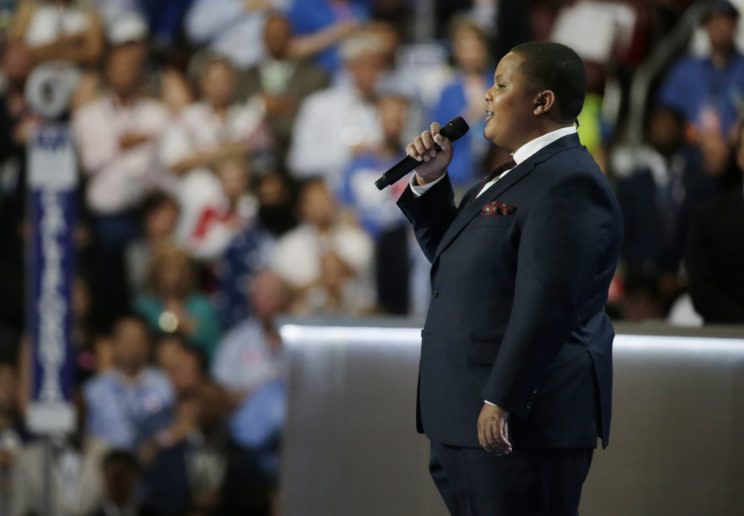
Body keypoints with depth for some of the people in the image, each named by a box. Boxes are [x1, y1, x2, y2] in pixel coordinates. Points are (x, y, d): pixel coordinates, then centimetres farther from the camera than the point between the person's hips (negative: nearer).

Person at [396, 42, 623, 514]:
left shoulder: (567, 183, -17)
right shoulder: (519, 174, 17)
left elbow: (545, 305, -24)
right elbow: (452, 258, 26)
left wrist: (501, 401, -25)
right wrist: (430, 182, 12)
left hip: (523, 421, -11)